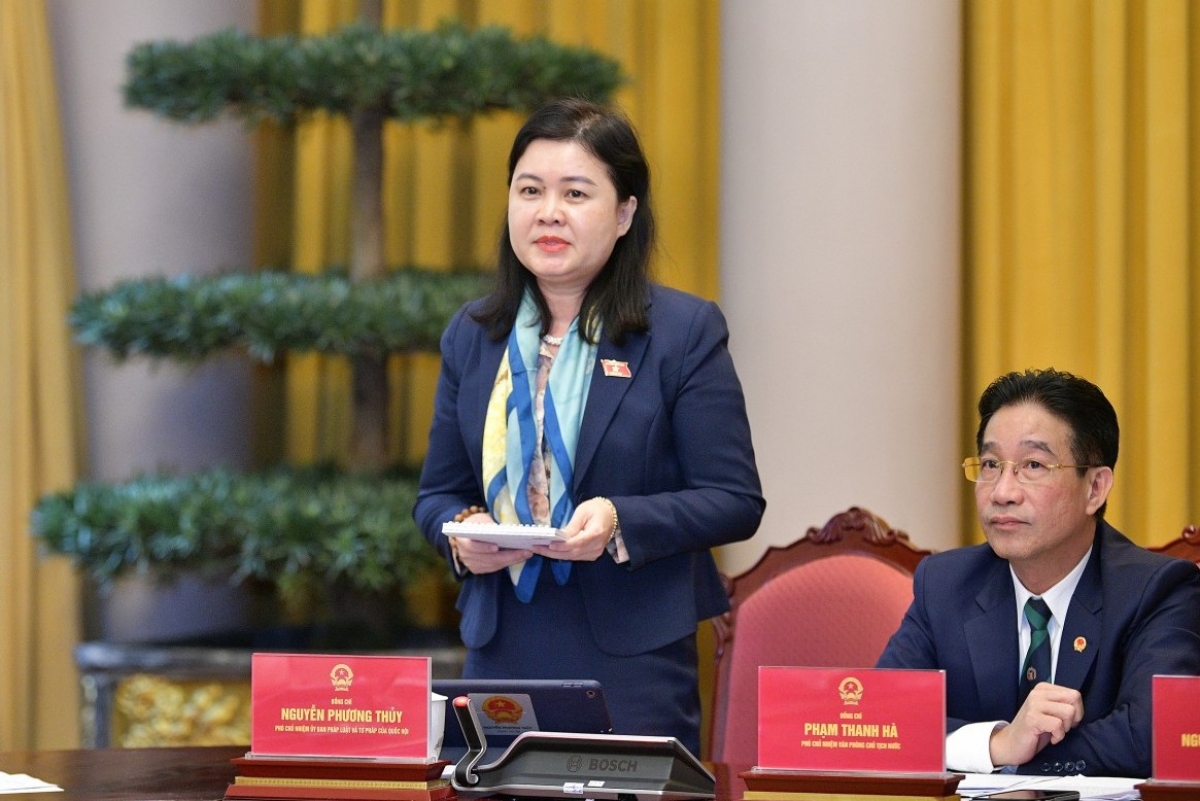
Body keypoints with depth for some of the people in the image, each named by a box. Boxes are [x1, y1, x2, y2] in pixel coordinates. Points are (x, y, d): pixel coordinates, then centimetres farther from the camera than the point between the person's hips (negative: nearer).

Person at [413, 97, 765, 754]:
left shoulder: (686, 332, -2)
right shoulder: (471, 336, 11)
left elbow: (736, 500, -5)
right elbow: (438, 493, 16)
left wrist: (621, 524, -20)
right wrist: (462, 533, -7)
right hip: (501, 654, 3)